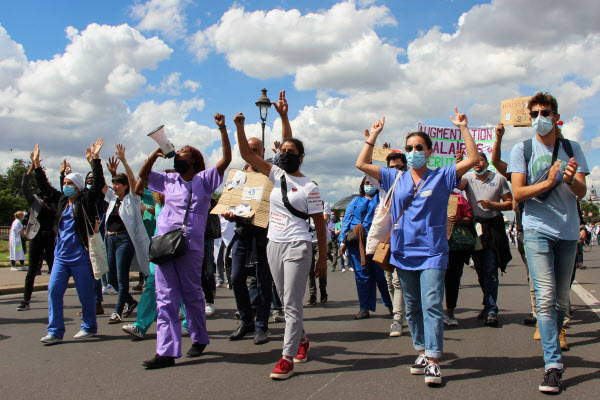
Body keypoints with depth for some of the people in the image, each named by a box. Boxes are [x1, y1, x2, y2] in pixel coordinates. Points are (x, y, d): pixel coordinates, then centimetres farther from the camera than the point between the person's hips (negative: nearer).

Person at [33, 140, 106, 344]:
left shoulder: (85, 201, -4)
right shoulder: (61, 201, 12)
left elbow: (98, 184, -16)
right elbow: (45, 187, 22)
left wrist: (95, 159, -22)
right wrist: (37, 164, 19)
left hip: (81, 256, -6)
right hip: (61, 255, 6)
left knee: (86, 293, 3)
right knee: (54, 290, -1)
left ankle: (89, 327, 19)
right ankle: (55, 331, 4)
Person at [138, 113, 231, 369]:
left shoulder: (204, 179, 4)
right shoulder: (169, 180, 17)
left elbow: (226, 159, -6)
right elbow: (143, 175, 19)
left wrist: (222, 129, -11)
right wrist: (156, 154, 5)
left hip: (190, 245, -4)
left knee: (191, 294, 5)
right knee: (165, 298, 0)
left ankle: (199, 339, 25)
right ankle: (166, 352, 2)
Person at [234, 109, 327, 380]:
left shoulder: (309, 187, -4)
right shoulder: (277, 175, 10)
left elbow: (320, 224, -3)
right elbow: (247, 155, 4)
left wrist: (323, 257, -5)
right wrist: (239, 127, -8)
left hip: (297, 247, -6)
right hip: (274, 245, 6)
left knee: (291, 303, -8)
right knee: (285, 301, 14)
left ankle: (288, 358, -5)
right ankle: (301, 340, 32)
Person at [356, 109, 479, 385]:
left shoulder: (441, 177, 1)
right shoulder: (395, 178, 9)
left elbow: (473, 159, -4)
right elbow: (362, 164, 10)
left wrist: (463, 128, -6)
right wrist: (374, 135, 9)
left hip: (432, 253, -4)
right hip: (404, 252, 4)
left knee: (431, 305, -11)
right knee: (412, 307, 11)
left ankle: (433, 361, -9)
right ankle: (422, 352, 24)